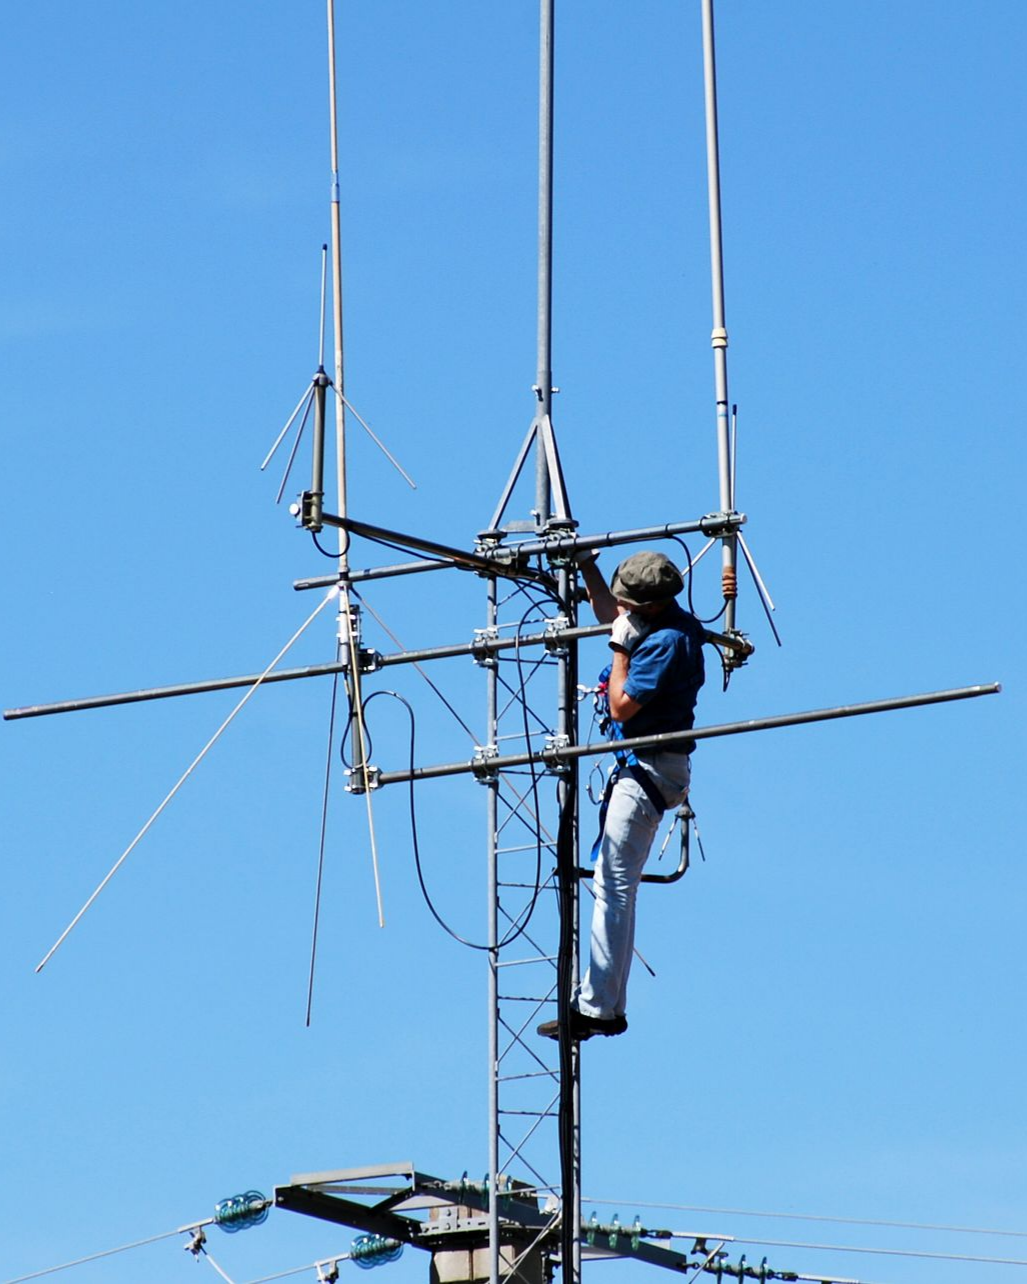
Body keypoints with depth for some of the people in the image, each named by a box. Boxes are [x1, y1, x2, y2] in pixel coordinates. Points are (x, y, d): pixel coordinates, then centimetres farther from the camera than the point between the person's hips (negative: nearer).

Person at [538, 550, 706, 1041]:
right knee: (616, 885, 14)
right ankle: (608, 1003, 18)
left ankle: (597, 1007, -16)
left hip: (648, 769, -11)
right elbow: (607, 613, 31)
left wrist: (621, 648, -15)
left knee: (613, 885, -13)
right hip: (640, 765, 11)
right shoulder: (661, 624, 9)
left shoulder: (667, 642, -20)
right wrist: (586, 566, 23)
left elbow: (621, 706, -22)